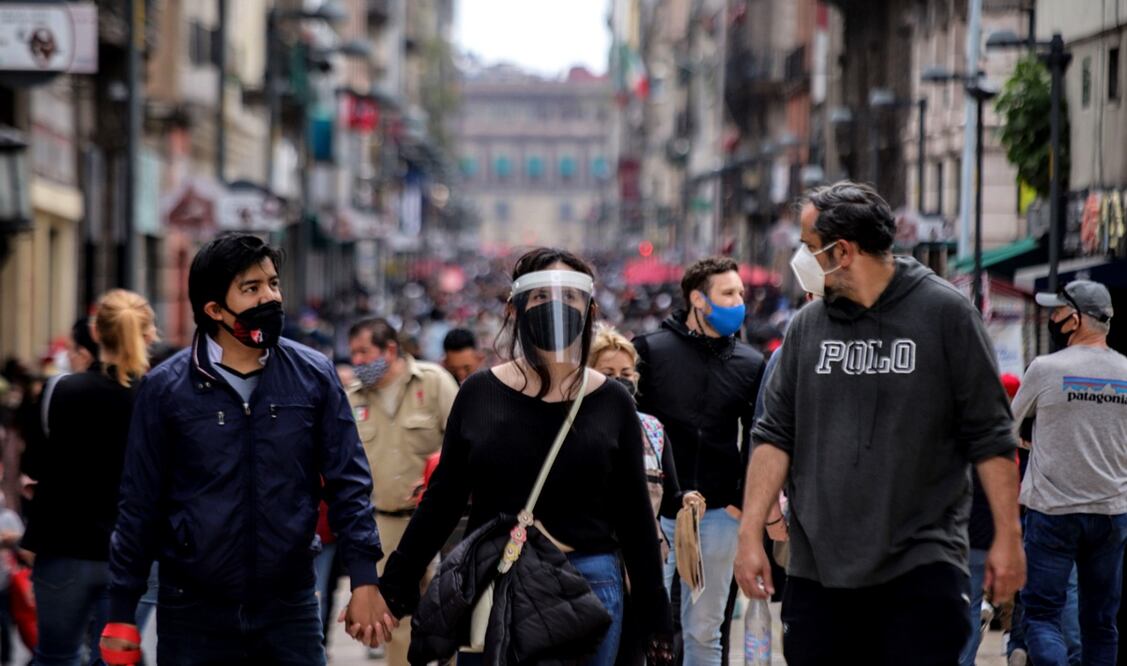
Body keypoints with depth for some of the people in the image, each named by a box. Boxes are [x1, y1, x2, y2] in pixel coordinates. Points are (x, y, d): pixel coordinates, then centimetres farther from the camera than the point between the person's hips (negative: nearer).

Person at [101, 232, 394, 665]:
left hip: (290, 605, 1)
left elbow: (348, 483, 4)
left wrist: (364, 580, -4)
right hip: (195, 612, -1)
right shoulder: (165, 387, -1)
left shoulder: (314, 376, 3)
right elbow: (140, 504, 2)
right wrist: (121, 614, 1)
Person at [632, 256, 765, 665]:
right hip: (655, 512, -2)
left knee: (704, 631, 8)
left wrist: (744, 501, 2)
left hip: (717, 515, 3)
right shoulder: (651, 350, -2)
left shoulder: (750, 364, 7)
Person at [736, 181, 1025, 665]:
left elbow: (989, 435, -2)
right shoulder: (807, 326, 8)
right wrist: (751, 533, 1)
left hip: (921, 567, -3)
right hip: (816, 568, 4)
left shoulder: (945, 313, -3)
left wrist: (1008, 535, -4)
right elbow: (775, 436, 9)